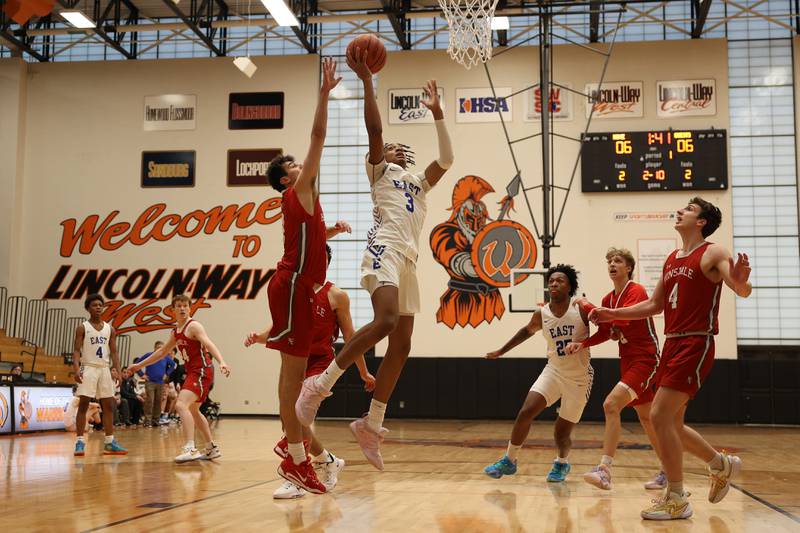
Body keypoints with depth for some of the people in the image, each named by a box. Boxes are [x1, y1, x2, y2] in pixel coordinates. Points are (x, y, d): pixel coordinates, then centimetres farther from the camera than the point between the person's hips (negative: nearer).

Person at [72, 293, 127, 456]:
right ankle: (80, 442, -5)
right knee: (83, 404, -7)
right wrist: (77, 368, -21)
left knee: (109, 406, 6)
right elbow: (76, 350, -7)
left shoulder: (110, 329, 12)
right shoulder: (82, 328, 0)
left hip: (105, 369, 5)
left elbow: (113, 352, 11)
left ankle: (110, 443, 12)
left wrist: (117, 370, -1)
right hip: (89, 368, -5)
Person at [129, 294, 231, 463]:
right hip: (192, 372, 10)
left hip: (202, 371, -10)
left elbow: (209, 344, -27)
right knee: (192, 411, 21)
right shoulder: (175, 332, 15)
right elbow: (162, 351, 27)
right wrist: (139, 365, 32)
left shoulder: (193, 326, -11)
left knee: (181, 405, -23)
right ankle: (212, 448, 31)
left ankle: (190, 449, -31)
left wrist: (221, 362, -44)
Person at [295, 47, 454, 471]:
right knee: (386, 320, -30)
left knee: (401, 345, 0)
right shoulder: (379, 170, 15)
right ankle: (320, 384, -22)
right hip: (385, 248, -7)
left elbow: (446, 158, 21)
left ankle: (371, 425, 4)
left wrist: (437, 113, 19)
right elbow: (374, 128, 1)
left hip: (408, 260, 7)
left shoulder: (419, 183, 33)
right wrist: (366, 80, -4)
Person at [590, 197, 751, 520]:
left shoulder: (713, 254, -5)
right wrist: (612, 314, 17)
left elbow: (743, 291, -19)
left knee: (659, 415, -15)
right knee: (671, 424, 12)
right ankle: (722, 466, 35)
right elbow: (654, 305, 23)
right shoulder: (672, 259, 17)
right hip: (672, 344, 8)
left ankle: (676, 500, -5)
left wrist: (740, 282, -43)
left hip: (695, 345, -8)